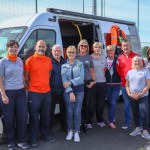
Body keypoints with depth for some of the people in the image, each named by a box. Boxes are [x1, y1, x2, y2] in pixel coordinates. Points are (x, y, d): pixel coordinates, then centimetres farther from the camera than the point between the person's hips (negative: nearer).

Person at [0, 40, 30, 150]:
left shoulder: (20, 61, 9)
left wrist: (25, 86, 10)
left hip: (21, 92, 4)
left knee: (23, 116, 5)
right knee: (9, 119, 4)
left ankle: (22, 140, 19)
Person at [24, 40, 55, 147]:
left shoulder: (48, 60, 8)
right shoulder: (30, 60, -5)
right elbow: (26, 76, 0)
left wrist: (46, 84, 11)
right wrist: (31, 86, 2)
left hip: (47, 92, 5)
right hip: (34, 93, -4)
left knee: (46, 116, 15)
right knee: (34, 116, 3)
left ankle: (46, 135, 30)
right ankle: (34, 138, 16)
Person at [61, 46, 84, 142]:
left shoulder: (80, 64, 3)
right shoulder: (64, 65, 3)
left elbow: (81, 78, -8)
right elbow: (64, 80, -7)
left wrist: (70, 82, -19)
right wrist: (70, 92, -16)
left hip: (79, 90, 0)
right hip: (68, 91, 1)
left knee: (77, 112, -1)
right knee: (69, 111, 3)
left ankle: (77, 132, 10)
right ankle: (70, 131, 19)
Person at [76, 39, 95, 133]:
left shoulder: (89, 57, 11)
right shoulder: (76, 57, 6)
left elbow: (92, 71, 14)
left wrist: (93, 81, 2)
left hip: (88, 82, 2)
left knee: (86, 103, 4)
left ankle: (84, 123, 14)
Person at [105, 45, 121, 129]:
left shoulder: (118, 60, -1)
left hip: (116, 84, -2)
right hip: (107, 84, 2)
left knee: (113, 103, -7)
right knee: (109, 102, 13)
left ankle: (111, 121, -3)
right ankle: (112, 117, 33)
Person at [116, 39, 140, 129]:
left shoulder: (136, 56, -2)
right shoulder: (120, 58, 6)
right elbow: (118, 71, 10)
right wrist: (123, 78, 0)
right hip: (124, 85, 3)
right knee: (127, 104, 11)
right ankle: (128, 122, 24)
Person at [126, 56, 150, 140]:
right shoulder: (130, 72, 9)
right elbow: (127, 85, 10)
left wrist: (140, 94, -15)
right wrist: (129, 94, -6)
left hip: (143, 96, -4)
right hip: (132, 97, 4)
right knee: (135, 113, 12)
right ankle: (137, 129, 25)